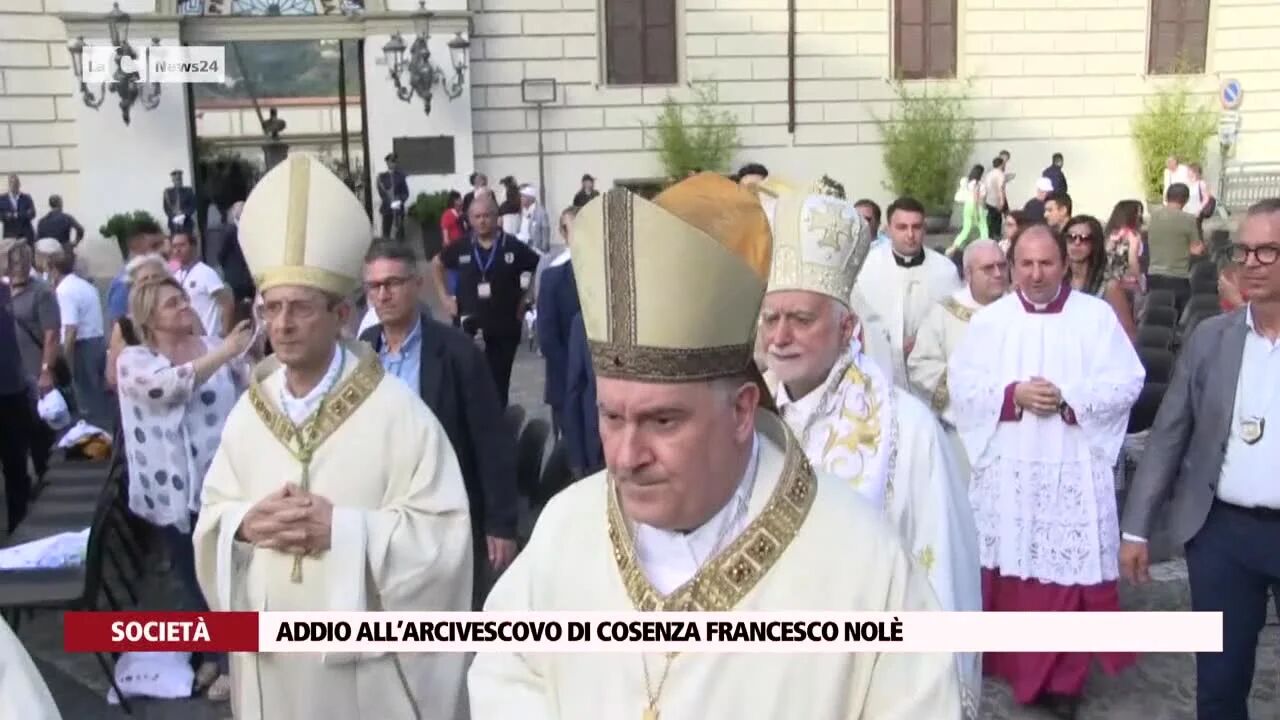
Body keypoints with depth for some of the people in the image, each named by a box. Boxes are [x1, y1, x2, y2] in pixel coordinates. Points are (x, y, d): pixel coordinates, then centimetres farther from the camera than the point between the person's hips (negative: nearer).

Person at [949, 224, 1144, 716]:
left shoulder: (1097, 316, 2)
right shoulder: (989, 319, 5)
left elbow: (1126, 383, -3)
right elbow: (961, 383, -1)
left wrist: (1069, 398, -16)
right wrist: (1013, 394, -15)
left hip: (1074, 471, -1)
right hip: (1006, 469, 1)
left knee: (1070, 572, 1)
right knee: (1005, 570, 8)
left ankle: (1064, 677, 16)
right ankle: (1007, 662, 27)